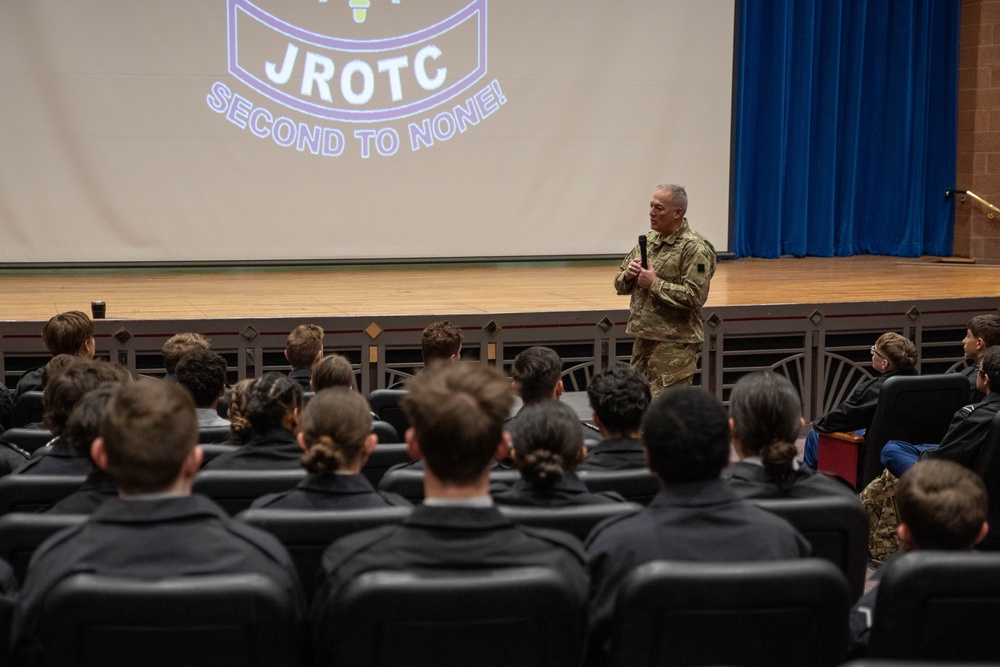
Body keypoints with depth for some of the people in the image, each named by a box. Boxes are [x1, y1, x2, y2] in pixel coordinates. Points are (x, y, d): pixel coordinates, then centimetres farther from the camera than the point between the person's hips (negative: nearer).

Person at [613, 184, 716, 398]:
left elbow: (695, 297, -22)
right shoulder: (648, 240, 11)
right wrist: (628, 275, -5)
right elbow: (620, 284, 18)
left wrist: (655, 284, -19)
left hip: (674, 343, -8)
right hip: (644, 337, 8)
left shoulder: (694, 248, -13)